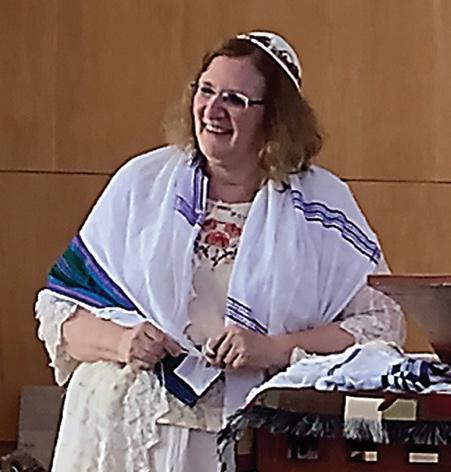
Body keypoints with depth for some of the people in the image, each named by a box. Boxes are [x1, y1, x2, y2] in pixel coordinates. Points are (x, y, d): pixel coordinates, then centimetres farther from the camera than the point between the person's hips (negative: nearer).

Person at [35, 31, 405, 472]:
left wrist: (274, 350, -11)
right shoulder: (141, 183, 11)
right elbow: (58, 305, 13)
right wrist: (118, 342, -7)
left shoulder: (323, 204, 7)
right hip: (123, 432, 1)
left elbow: (383, 324, 2)